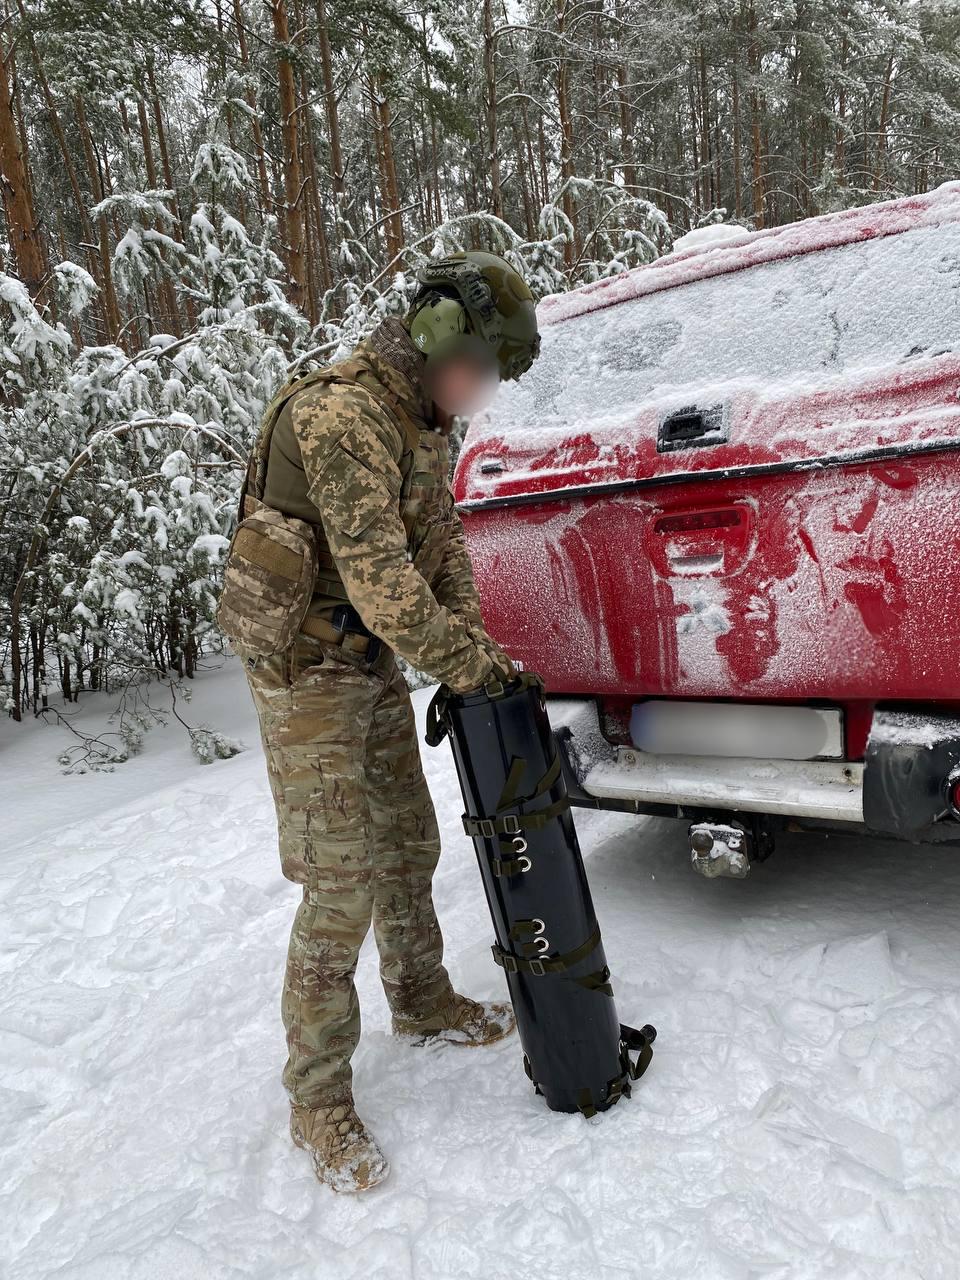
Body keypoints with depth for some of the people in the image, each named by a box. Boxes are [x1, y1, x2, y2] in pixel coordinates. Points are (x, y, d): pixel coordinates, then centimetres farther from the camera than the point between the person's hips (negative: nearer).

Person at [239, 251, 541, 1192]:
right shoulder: (339, 414, -22)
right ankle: (318, 1100, 11)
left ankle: (422, 1002, 41)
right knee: (341, 884, -6)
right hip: (309, 670, -9)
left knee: (408, 846, 19)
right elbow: (376, 572, -28)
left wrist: (470, 645, -4)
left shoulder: (426, 422, 9)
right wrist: (464, 663, -24)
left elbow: (442, 542, 8)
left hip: (376, 665, 9)